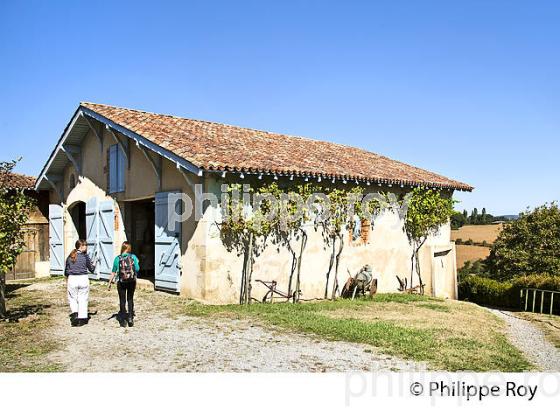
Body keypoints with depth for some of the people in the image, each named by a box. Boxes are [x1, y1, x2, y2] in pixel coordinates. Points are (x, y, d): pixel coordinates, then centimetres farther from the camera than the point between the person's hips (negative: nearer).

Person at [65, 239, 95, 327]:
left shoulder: (70, 257, 5)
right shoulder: (85, 256, -4)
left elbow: (66, 271, 10)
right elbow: (91, 269, 2)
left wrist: (67, 282, 24)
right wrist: (94, 264, 23)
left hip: (72, 279, 2)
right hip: (83, 279, -2)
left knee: (72, 298, 15)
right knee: (83, 299, 7)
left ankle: (74, 313, -7)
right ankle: (81, 319, 10)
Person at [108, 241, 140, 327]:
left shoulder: (117, 258, -7)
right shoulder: (133, 257, -6)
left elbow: (113, 272, -4)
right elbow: (137, 269, -8)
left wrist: (110, 282, 5)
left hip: (121, 282, -1)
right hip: (132, 281, 1)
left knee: (122, 301, 9)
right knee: (130, 299, 16)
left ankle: (123, 320, 13)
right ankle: (130, 318, 12)